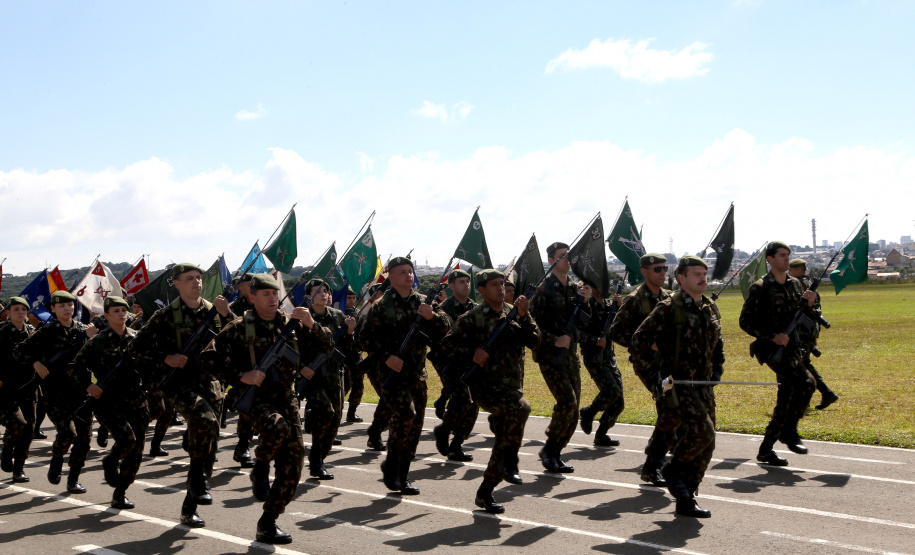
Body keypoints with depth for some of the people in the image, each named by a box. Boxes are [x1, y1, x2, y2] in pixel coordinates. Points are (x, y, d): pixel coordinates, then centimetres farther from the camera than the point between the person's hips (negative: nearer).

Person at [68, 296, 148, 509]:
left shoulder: (138, 338, 8)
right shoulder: (97, 342, 0)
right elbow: (75, 367, 7)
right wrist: (87, 386, -8)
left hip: (137, 403, 4)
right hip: (109, 402, -4)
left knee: (136, 452, 2)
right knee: (127, 438, -25)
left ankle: (120, 493, 18)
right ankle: (110, 462, 8)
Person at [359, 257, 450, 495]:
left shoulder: (421, 303, 10)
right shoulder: (381, 306, -3)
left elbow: (445, 328, 5)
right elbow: (365, 337, -5)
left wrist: (432, 317, -16)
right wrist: (386, 357, -17)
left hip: (417, 372, 5)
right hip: (391, 371, -5)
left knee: (415, 424, 5)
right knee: (405, 414, -22)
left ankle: (403, 476, 17)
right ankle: (391, 465, -3)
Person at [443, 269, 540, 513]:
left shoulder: (513, 313, 10)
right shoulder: (472, 318, -3)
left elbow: (534, 341, 1)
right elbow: (448, 344, -1)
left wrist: (525, 316, -13)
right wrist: (472, 353, -15)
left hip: (511, 384, 6)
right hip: (485, 384, -6)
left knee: (505, 440, 6)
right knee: (520, 407, -32)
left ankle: (485, 493, 19)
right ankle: (510, 460, -16)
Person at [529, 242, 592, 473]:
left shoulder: (574, 288, 13)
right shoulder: (543, 288, -8)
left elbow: (581, 324, 14)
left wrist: (584, 302, -2)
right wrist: (554, 340, -20)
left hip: (571, 354, 7)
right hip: (550, 355, -7)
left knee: (573, 410, 5)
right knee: (567, 402, -18)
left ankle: (555, 454, 16)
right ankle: (549, 450, -3)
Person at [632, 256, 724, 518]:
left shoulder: (711, 309, 13)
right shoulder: (668, 308, -8)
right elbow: (640, 339, -8)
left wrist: (717, 368, 15)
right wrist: (655, 368, -13)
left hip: (703, 384, 7)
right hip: (676, 384, -7)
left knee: (705, 445, 5)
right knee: (701, 430, -23)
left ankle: (685, 499, 15)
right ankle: (673, 468, 3)